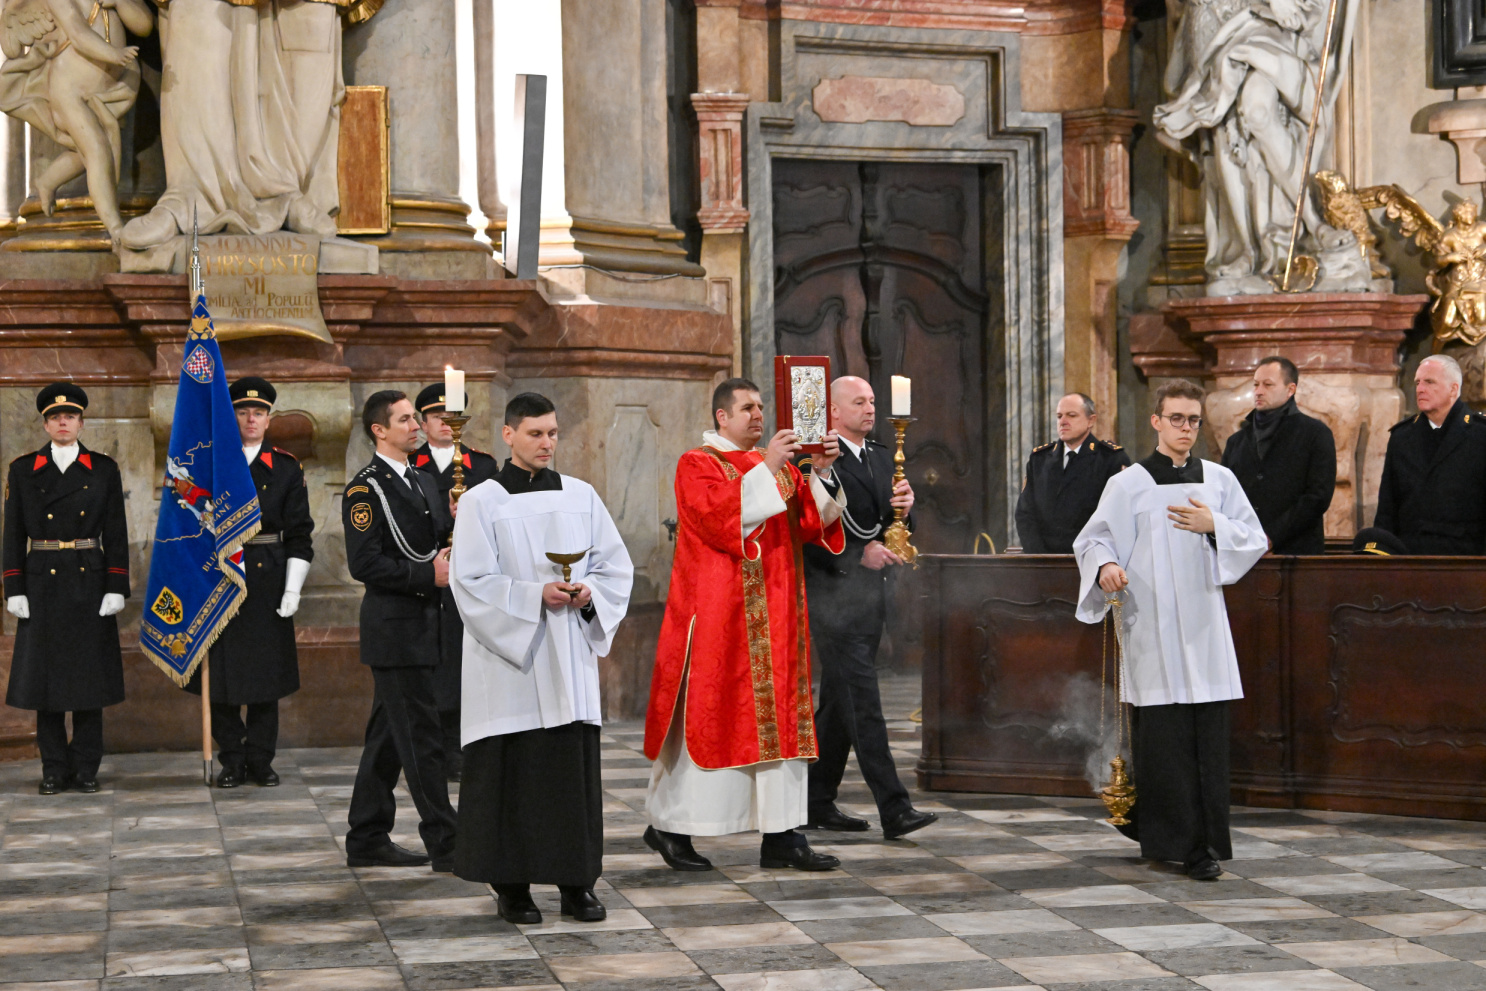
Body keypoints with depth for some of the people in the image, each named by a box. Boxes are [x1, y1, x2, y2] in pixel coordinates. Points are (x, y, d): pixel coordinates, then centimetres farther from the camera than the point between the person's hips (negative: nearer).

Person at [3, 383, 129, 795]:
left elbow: (116, 532, 3)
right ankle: (54, 769, 10)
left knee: (90, 675, 2)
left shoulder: (103, 469, 5)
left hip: (90, 584, 0)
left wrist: (116, 588, -5)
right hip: (42, 586, 0)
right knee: (45, 675, 2)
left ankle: (86, 768, 10)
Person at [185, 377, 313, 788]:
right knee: (221, 675, 1)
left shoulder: (287, 467, 5)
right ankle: (232, 760, 11)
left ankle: (261, 759, 13)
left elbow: (299, 534, 4)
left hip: (268, 581, 0)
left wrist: (292, 588, -3)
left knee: (266, 674, 3)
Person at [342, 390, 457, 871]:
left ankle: (367, 840, 20)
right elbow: (365, 564, -17)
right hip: (394, 628, -9)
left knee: (388, 737, 13)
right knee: (421, 738, -7)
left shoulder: (424, 483, 16)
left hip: (420, 626, 9)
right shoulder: (366, 488, -11)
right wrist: (426, 575, -20)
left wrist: (459, 525, 1)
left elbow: (440, 545, 21)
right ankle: (446, 845, -3)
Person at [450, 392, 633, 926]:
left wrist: (589, 594, -10)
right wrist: (536, 596, -17)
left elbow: (616, 565, 10)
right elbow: (471, 580, -7)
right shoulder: (482, 501, -1)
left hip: (569, 658, 3)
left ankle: (577, 882, 10)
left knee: (575, 764, 3)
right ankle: (510, 886, 9)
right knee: (509, 771, -1)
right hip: (507, 658, -3)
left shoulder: (581, 496, 9)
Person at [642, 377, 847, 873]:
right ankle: (669, 827, 9)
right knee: (709, 715, -4)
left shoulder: (776, 465, 17)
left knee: (779, 717, 3)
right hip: (718, 614, -7)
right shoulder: (697, 465, -4)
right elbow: (723, 519, -21)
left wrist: (820, 472, -8)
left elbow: (810, 523, 6)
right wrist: (766, 470, -22)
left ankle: (782, 837, 4)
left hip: (774, 618, 7)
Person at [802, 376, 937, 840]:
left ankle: (818, 802, 21)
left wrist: (903, 506, -1)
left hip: (870, 597, 9)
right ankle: (894, 809, -13)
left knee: (840, 704, 13)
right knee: (862, 702, -11)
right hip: (834, 596, -9)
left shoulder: (881, 457, 17)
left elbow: (892, 524, 20)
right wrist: (859, 554, -20)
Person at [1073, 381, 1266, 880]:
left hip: (1203, 623, 2)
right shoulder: (1129, 484, 4)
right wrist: (1105, 566, -19)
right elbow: (1093, 539, 2)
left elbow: (1255, 539, 10)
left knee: (1209, 735, -2)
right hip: (1151, 623, -2)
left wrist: (1214, 526, -7)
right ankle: (1165, 836, 5)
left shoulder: (1219, 479, 12)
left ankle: (1205, 845, 4)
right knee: (1161, 735, -4)